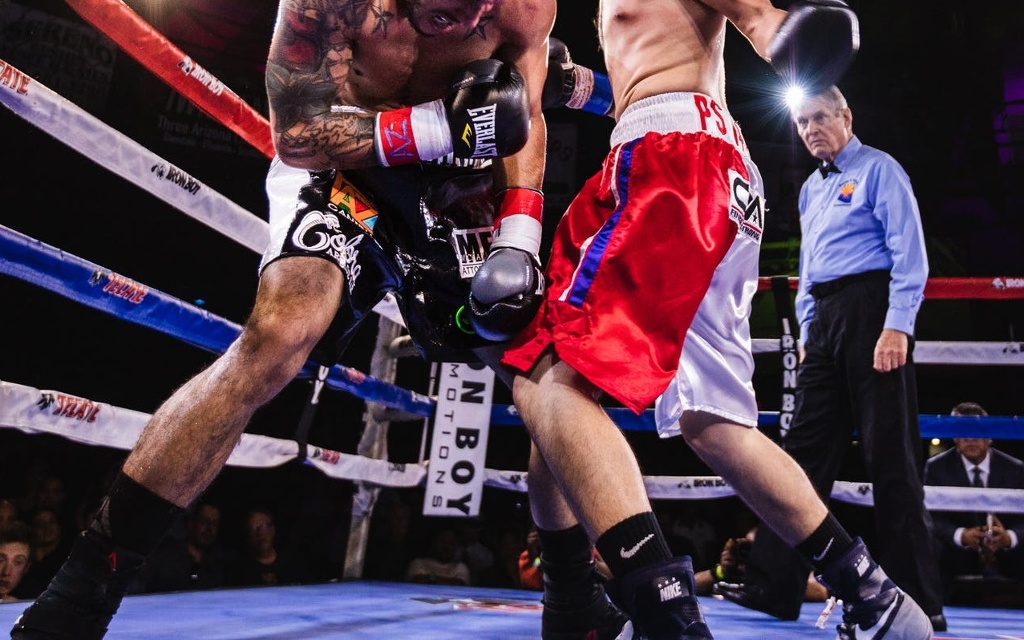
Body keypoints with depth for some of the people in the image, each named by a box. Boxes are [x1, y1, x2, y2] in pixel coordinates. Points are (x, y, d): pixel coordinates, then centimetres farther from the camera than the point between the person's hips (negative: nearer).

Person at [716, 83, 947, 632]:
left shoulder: (879, 169, 0)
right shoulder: (810, 190, 22)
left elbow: (909, 254, -9)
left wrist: (897, 325, -18)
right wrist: (807, 330, 15)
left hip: (872, 311, -7)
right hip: (825, 319, 7)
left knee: (890, 457, -5)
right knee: (805, 448, 4)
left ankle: (917, 601, 4)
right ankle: (774, 585, 8)